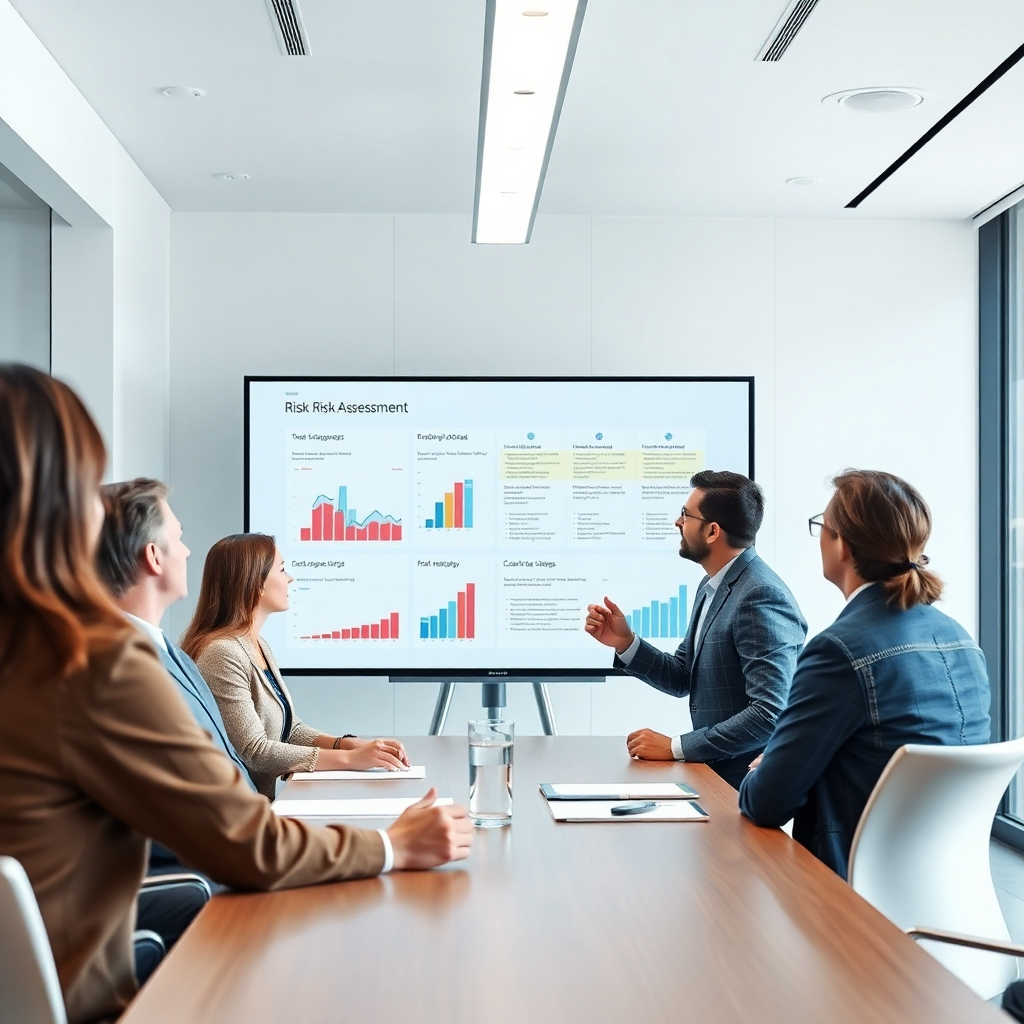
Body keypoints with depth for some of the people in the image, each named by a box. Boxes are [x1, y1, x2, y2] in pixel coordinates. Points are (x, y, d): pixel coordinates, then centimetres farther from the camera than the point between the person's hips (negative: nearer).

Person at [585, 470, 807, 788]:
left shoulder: (763, 596, -20)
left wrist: (674, 747, -22)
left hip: (746, 784, -8)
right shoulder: (712, 586, 9)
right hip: (713, 772, 8)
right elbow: (682, 679, 16)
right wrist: (624, 642, 0)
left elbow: (770, 714, -26)